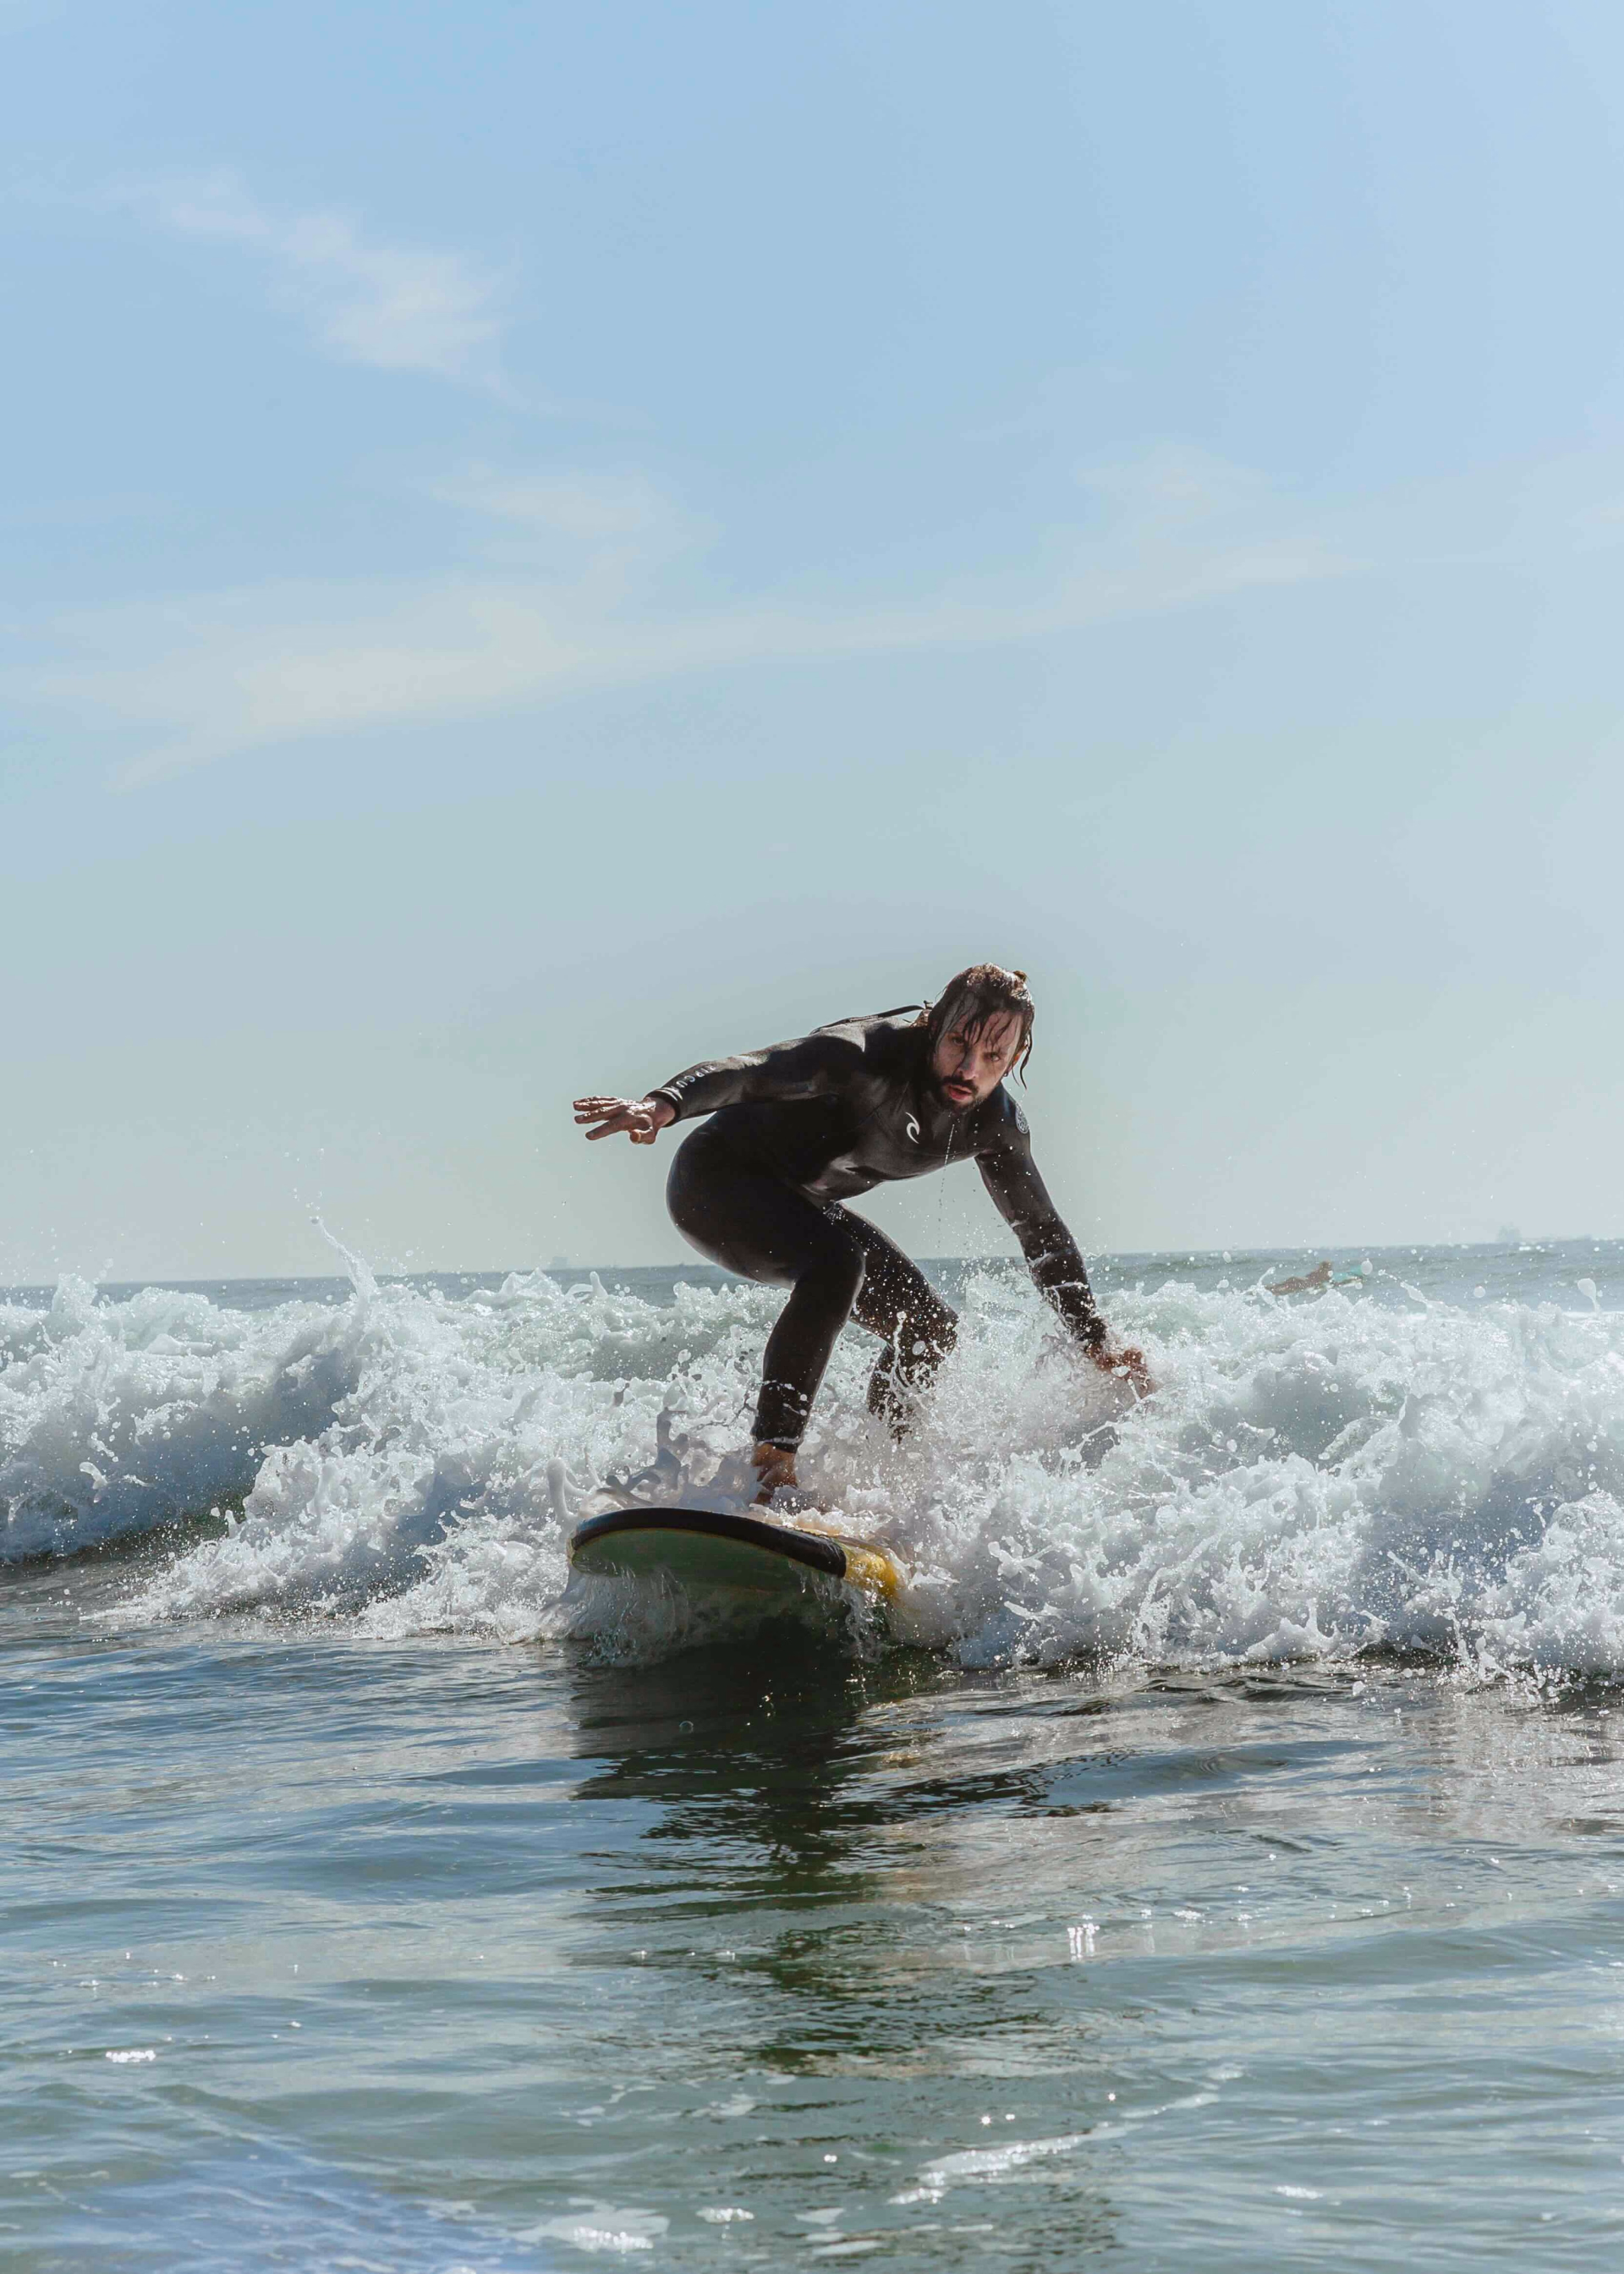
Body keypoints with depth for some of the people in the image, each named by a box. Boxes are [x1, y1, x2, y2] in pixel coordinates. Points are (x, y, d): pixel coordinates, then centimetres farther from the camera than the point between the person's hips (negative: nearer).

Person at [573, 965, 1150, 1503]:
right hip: (716, 1181, -8)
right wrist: (665, 1104, -63)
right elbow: (753, 1070, -43)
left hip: (799, 1203, 8)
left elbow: (1043, 1233, 4)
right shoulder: (874, 1053, -30)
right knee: (836, 1263, -34)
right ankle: (771, 1459, -36)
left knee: (930, 1328, 3)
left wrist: (1097, 1345, 0)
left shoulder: (995, 1123, -8)